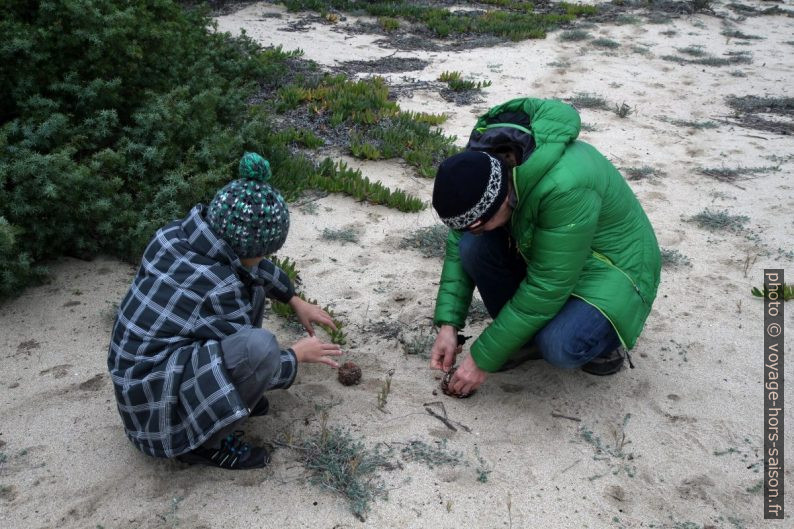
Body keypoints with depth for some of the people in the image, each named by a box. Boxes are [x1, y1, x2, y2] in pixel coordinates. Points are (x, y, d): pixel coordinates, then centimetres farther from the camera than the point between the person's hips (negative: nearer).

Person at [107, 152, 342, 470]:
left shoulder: (180, 233, -7)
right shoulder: (216, 289, -29)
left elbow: (249, 265, 13)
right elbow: (254, 359, -15)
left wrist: (296, 302, 18)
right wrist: (299, 354, 4)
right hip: (153, 397, -9)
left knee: (251, 282, 7)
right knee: (259, 347, -32)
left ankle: (230, 395, 12)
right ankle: (206, 443, -8)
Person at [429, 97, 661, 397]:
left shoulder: (566, 187, -38)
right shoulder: (481, 162, -17)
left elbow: (546, 290, -32)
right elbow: (457, 243, -6)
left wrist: (484, 359, -24)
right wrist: (448, 324, -13)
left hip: (612, 268, -6)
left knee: (559, 348, -34)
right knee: (473, 246, -21)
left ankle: (605, 336, 2)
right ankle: (526, 336, 1)